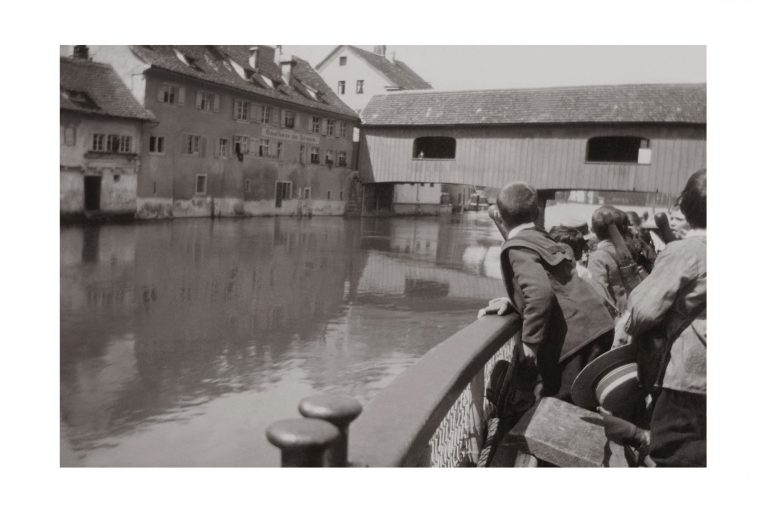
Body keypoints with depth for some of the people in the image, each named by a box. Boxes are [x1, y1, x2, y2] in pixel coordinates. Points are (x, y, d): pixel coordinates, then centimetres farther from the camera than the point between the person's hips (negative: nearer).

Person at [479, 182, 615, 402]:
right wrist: (511, 302, 11)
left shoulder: (517, 248, -10)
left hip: (574, 340, -9)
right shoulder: (543, 239, 16)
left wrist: (530, 340, -16)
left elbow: (541, 293, -27)